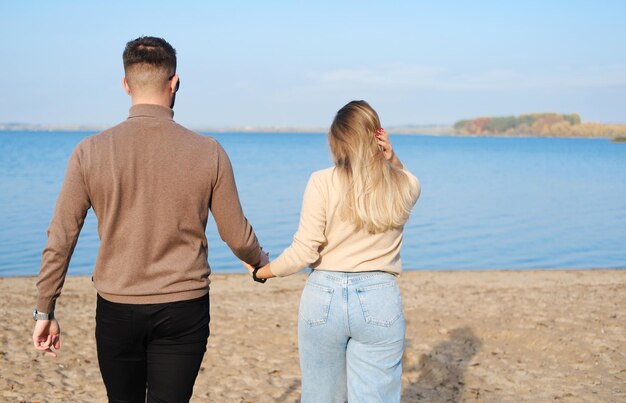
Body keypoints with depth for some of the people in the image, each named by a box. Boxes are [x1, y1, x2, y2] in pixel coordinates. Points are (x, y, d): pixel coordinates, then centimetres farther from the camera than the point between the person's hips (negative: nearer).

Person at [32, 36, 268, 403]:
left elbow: (60, 239, -4)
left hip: (116, 310, 1)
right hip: (184, 309, -1)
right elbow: (237, 236, 1)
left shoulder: (91, 152, -6)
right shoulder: (208, 152, -7)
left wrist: (45, 311, 7)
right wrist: (261, 262, 23)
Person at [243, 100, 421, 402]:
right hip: (379, 301, 1)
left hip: (325, 297, -1)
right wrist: (391, 160, 7)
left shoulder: (322, 182, -7)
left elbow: (303, 253, -9)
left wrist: (261, 273, 7)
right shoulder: (406, 187, 2)